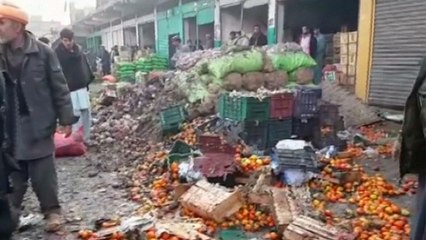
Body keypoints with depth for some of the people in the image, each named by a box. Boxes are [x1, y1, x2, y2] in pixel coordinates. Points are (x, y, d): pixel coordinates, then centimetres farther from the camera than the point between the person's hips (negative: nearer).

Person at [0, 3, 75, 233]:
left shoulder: (42, 52, -7)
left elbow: (59, 88, -4)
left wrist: (66, 119, -5)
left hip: (38, 126, -3)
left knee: (43, 175, 5)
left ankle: (52, 211, 22)